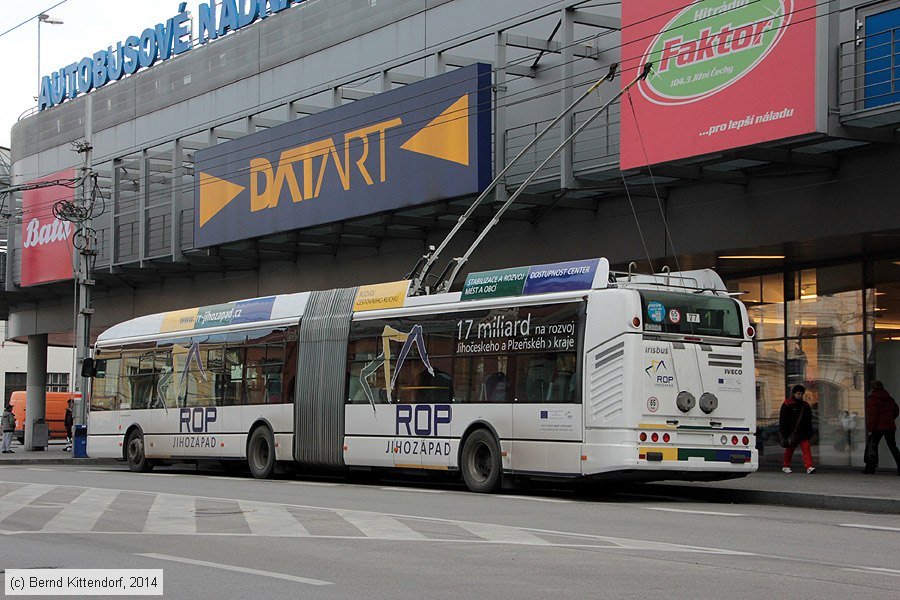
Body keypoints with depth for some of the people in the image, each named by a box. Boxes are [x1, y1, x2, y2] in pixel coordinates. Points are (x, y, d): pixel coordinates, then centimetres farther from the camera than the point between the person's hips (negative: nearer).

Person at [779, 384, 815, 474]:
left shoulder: (805, 405, 12)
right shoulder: (787, 404, -2)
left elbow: (809, 420, 18)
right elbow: (782, 419, -3)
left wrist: (809, 432, 13)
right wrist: (784, 432, -9)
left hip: (803, 432, 3)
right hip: (791, 432, -3)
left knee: (806, 448, -10)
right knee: (789, 449, 8)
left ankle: (809, 467, -19)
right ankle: (786, 466, 25)